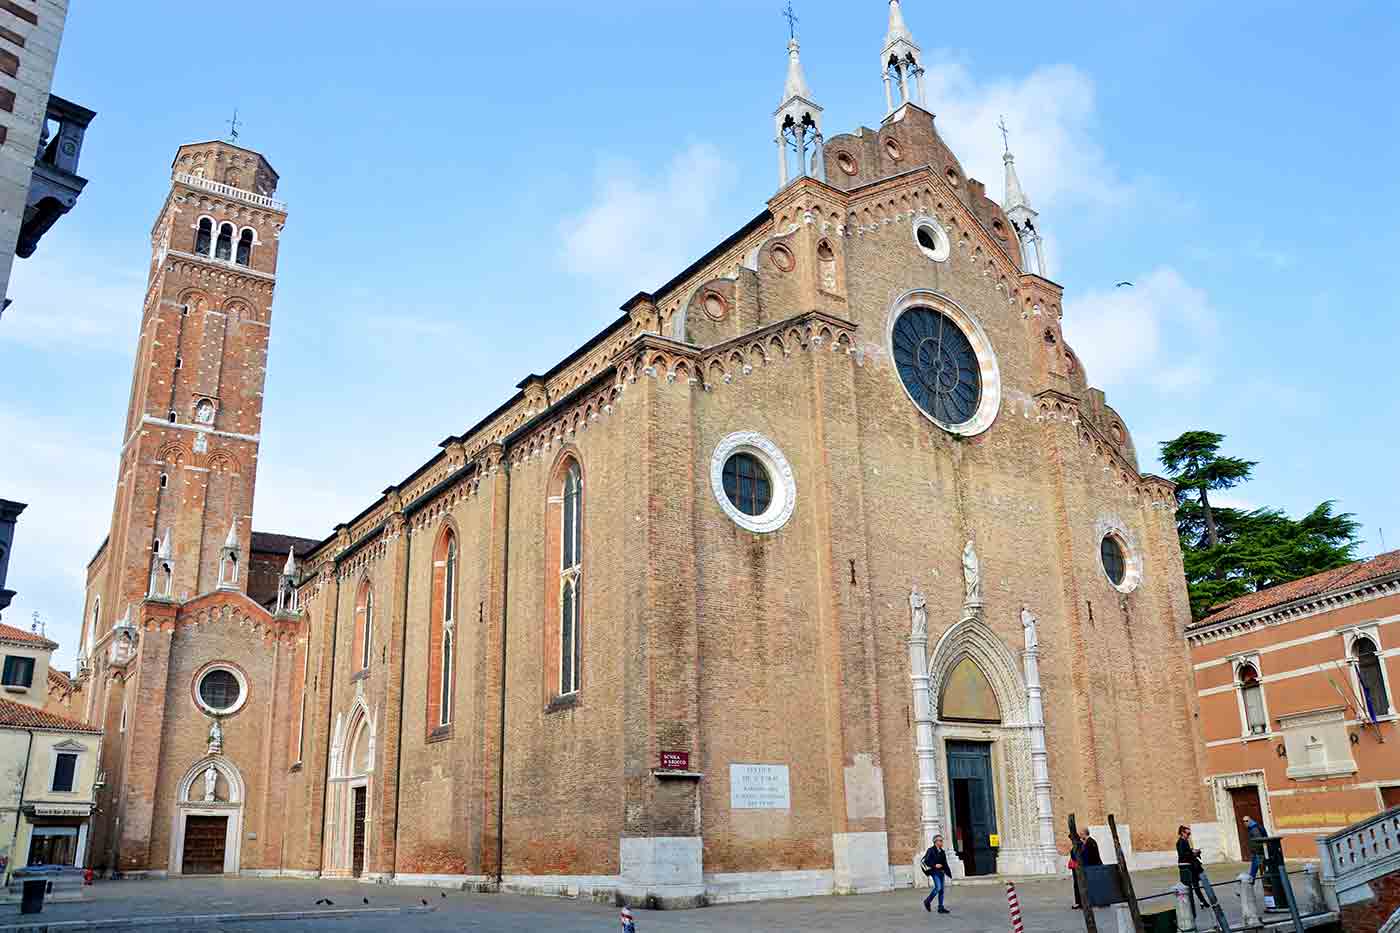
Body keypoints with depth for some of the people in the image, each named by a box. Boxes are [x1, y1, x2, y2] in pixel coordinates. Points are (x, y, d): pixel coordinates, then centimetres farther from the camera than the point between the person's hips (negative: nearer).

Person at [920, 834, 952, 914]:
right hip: (934, 872, -7)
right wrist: (935, 865, -19)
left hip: (941, 872, 7)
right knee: (938, 887, -17)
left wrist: (948, 873, 9)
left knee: (941, 889, 6)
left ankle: (941, 908, 10)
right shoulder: (931, 850, -7)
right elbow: (926, 861, -12)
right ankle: (928, 901, 3)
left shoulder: (942, 851, 13)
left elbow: (945, 863, 16)